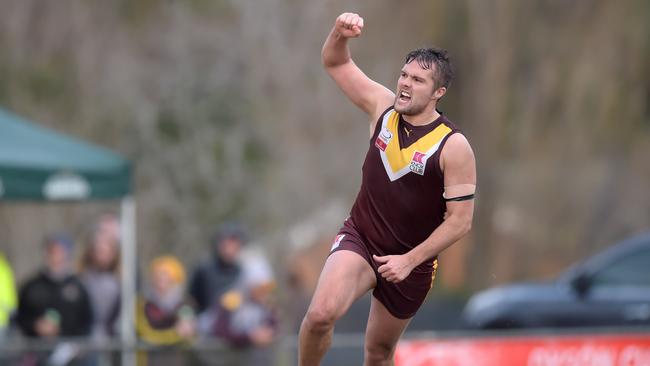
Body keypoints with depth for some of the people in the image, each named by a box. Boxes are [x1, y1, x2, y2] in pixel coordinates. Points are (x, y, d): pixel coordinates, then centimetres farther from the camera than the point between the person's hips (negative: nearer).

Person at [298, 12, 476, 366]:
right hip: (359, 239, 1)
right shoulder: (383, 107, -4)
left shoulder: (453, 147, -16)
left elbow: (460, 220, -15)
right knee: (320, 314, -26)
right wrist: (340, 33, -17)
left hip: (411, 261, -1)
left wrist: (409, 260, -19)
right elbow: (335, 63, 5)